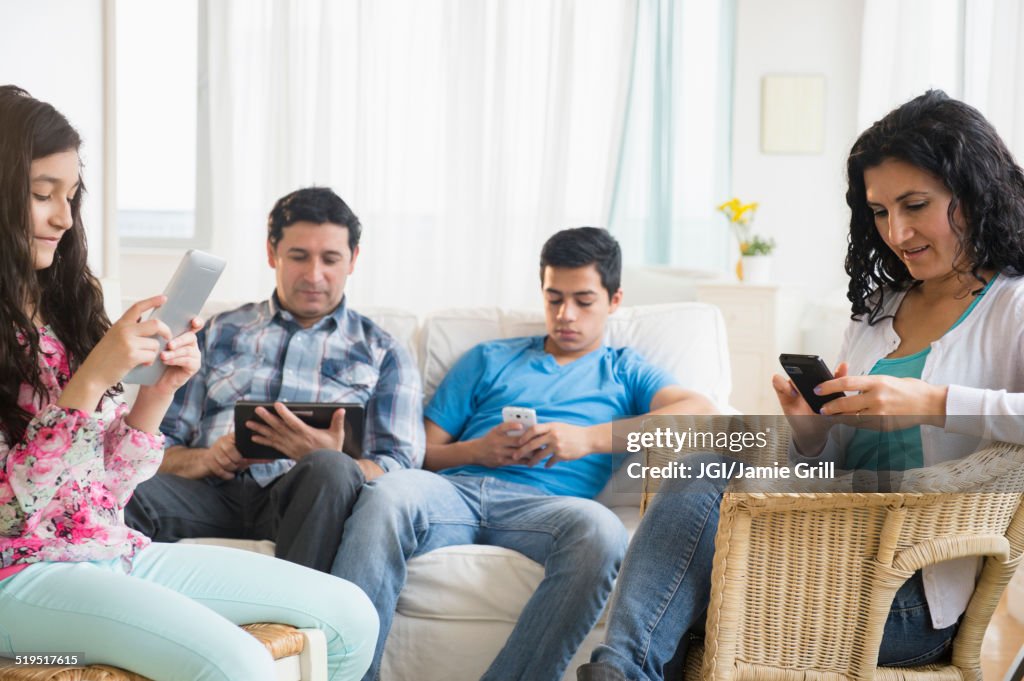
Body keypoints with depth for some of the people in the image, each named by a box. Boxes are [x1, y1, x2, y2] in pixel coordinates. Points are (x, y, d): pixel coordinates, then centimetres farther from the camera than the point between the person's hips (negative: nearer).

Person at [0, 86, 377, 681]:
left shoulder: (63, 306, 12)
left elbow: (108, 486, 11)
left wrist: (160, 389, -5)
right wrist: (93, 378, -23)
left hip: (116, 551, 8)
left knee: (350, 616, 0)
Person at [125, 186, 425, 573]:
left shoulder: (382, 354, 20)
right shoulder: (218, 334, 25)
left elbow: (400, 465, 7)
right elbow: (160, 446, 18)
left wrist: (329, 461, -16)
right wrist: (204, 460, -7)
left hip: (304, 497, 0)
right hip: (213, 493, 0)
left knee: (328, 469, -38)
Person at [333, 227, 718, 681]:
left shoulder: (625, 372, 26)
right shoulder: (489, 360, 32)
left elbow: (701, 412, 3)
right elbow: (422, 452, 23)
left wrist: (589, 438, -7)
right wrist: (476, 451, 0)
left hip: (541, 505, -1)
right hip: (457, 489, 2)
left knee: (599, 528, -38)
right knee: (389, 493, -34)